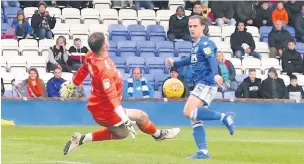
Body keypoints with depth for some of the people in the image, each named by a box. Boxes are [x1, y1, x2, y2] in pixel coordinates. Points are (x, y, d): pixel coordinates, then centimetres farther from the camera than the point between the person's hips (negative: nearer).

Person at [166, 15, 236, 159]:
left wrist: (216, 74, -45)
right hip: (200, 84, 10)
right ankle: (203, 152, 7)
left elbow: (212, 59, -28)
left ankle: (224, 117, -18)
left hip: (206, 83, -10)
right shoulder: (196, 44, 17)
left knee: (189, 112, -21)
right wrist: (174, 63, 44)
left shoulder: (205, 43, -10)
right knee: (195, 119, 7)